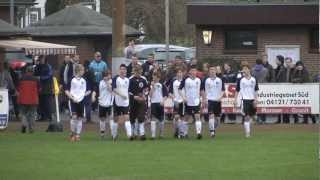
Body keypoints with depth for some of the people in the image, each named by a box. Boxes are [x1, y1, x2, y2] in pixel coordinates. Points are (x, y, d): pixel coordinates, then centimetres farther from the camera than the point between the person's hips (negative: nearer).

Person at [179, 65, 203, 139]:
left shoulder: (198, 80, 4)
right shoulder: (186, 80, -6)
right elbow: (180, 89, -2)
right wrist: (183, 97, -14)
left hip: (196, 102, 1)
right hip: (188, 102, -1)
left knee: (197, 116, -11)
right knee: (187, 117, 9)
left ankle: (198, 132, -16)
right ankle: (185, 132, 24)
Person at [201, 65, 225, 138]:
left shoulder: (220, 80, 4)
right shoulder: (206, 80, 2)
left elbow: (223, 90, 7)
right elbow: (202, 90, 9)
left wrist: (221, 97, -10)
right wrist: (204, 99, 0)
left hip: (217, 100, 2)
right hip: (209, 100, -2)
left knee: (217, 117, 8)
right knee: (211, 115, -16)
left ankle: (214, 128, 32)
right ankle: (212, 131, -17)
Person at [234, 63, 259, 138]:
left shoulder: (254, 79, 4)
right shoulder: (241, 80, 0)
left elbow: (256, 91, 7)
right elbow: (237, 91, 4)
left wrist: (255, 99, -4)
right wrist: (235, 100, -1)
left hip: (252, 100, 3)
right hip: (245, 100, -3)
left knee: (252, 116, 12)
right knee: (247, 116, -11)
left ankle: (248, 128, 32)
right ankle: (247, 132, -11)